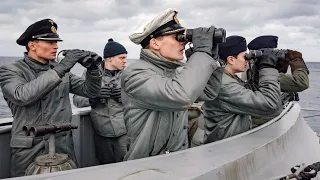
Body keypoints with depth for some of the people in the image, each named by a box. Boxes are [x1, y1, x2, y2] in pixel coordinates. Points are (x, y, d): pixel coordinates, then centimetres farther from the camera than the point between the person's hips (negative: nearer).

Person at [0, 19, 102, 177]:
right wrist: (60, 69, -29)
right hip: (30, 150, -4)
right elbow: (23, 96, -27)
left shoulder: (60, 70, 7)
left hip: (64, 146, 4)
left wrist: (93, 70, -10)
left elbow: (90, 91, 9)